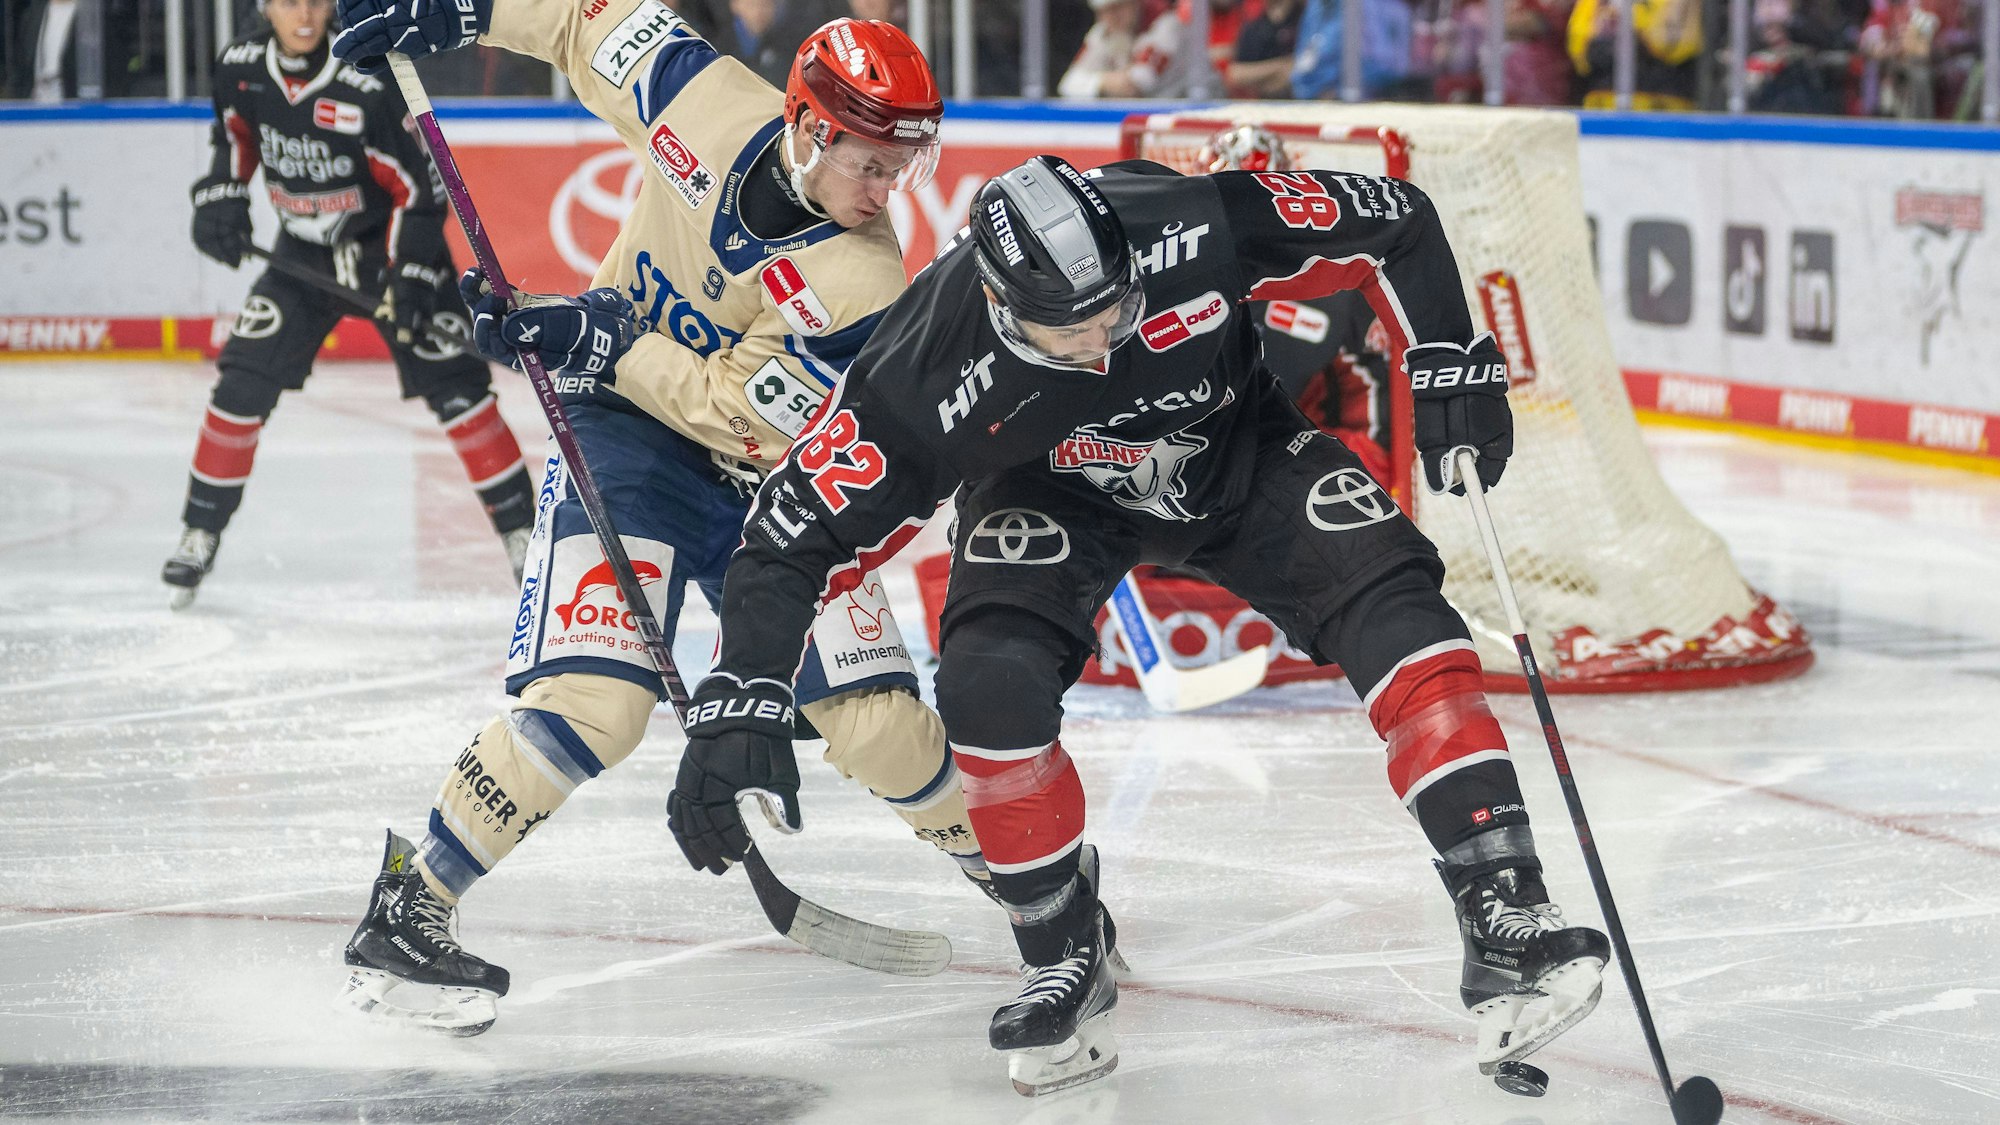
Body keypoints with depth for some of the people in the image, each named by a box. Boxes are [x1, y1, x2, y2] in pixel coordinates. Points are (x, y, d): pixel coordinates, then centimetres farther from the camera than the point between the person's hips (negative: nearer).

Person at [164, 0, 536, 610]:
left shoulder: (368, 84, -26)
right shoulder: (240, 66, -10)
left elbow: (419, 185, -21)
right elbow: (234, 132, 13)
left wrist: (411, 277, -26)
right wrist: (220, 194, -2)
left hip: (388, 243, -4)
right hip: (304, 250, 4)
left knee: (454, 385, -10)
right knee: (243, 382, -4)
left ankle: (521, 528, -2)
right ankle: (201, 532, 9)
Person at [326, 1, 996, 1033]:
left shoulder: (861, 282, -24)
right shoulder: (707, 100, -19)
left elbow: (735, 406, -24)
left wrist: (607, 342, -31)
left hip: (769, 476, 0)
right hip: (625, 431, 0)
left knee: (879, 725, -6)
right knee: (591, 703, -22)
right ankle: (407, 909, -12)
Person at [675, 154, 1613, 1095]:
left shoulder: (1198, 232, -36)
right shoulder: (927, 369, -36)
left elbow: (1392, 224, -20)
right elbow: (796, 534, -30)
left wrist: (1447, 366, -26)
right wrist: (738, 702, -39)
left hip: (1241, 452, 1)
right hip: (1049, 491, -1)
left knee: (1391, 610, -18)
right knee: (988, 680, -25)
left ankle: (1504, 920, -16)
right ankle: (1067, 959, -5)